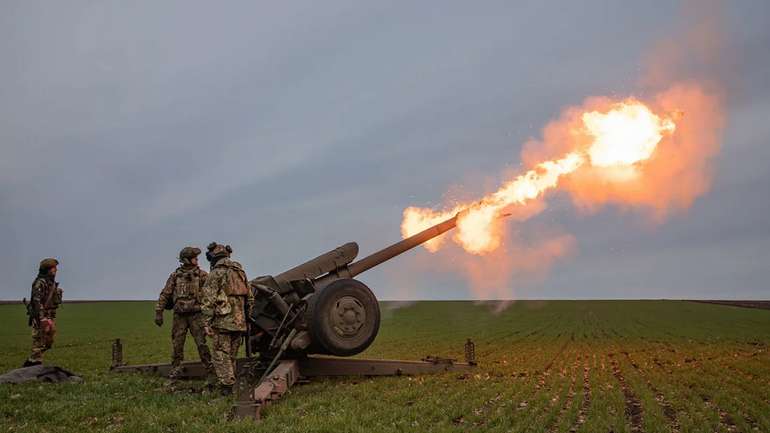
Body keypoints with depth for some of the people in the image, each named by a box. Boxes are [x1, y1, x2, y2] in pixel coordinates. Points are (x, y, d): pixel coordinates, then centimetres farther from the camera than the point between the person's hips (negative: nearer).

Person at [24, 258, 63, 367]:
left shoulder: (52, 282, 14)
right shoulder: (40, 282, -15)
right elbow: (37, 301, -22)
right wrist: (42, 319, -27)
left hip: (50, 316, 10)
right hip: (41, 317, -10)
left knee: (48, 343, 15)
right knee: (39, 342, -7)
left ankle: (30, 363, 26)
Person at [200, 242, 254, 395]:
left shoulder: (216, 273, -5)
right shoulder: (240, 272, 15)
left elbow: (209, 301, -12)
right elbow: (250, 299, 17)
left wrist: (206, 323, -10)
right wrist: (246, 320, 22)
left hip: (222, 322, -6)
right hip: (239, 322, 7)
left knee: (221, 355, -1)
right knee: (231, 356, 15)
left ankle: (226, 387, -4)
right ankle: (229, 385, 19)